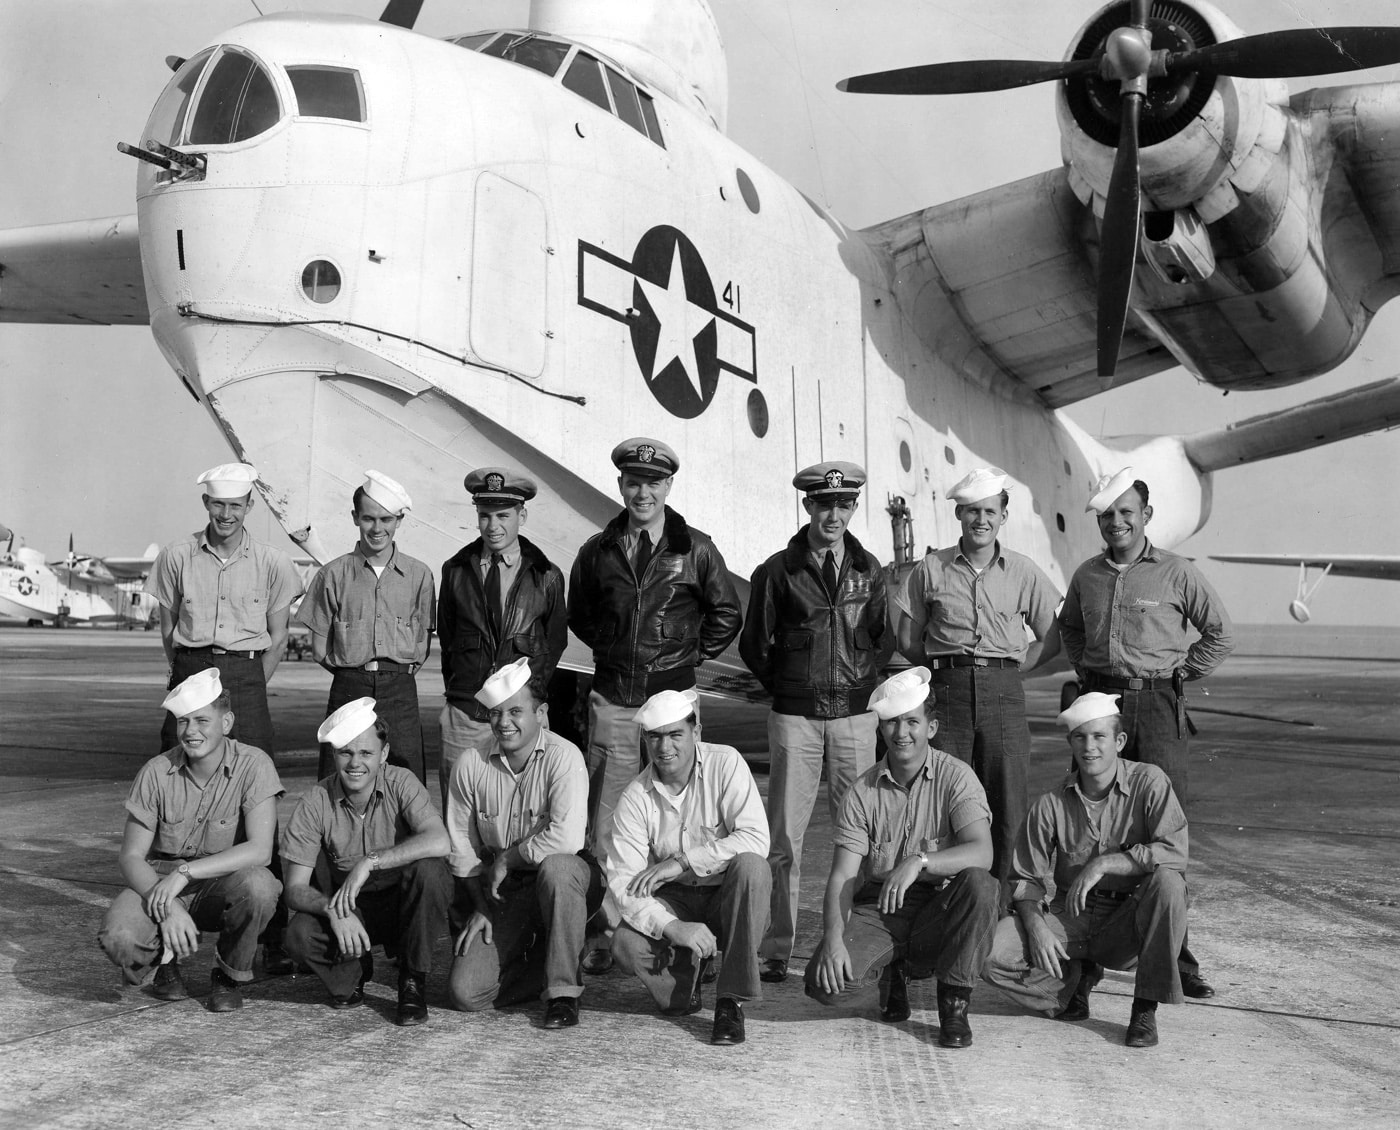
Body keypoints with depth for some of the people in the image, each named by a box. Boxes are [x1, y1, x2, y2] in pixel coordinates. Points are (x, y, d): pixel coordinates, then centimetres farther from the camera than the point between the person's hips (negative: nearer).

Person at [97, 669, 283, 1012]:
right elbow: (130, 857, -7)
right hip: (157, 882, 1)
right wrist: (167, 908, -25)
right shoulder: (156, 772, -7)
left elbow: (260, 851, -23)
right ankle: (163, 961, 10)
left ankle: (230, 974, -3)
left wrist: (185, 872, -31)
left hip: (224, 885, -1)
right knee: (118, 937, -30)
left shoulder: (253, 765, -14)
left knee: (257, 885, -35)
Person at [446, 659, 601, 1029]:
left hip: (564, 878, -3)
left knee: (555, 867, -40)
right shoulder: (470, 765, -3)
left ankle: (563, 990, -21)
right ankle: (540, 965, 18)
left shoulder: (563, 757, -16)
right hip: (502, 893, 3)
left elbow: (567, 838, -28)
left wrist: (507, 859, -16)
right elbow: (462, 846, 7)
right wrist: (480, 907, 3)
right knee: (466, 992, -12)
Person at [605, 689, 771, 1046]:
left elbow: (756, 839, -24)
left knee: (751, 865, -34)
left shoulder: (725, 764, -13)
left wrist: (681, 862, -26)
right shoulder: (634, 798, -9)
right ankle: (683, 989, 9)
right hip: (674, 901, 1)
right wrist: (673, 927, -32)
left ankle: (731, 1000, -23)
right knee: (627, 944, -27)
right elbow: (622, 882, -16)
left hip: (729, 895, -1)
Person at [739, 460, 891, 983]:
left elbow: (884, 638, 17)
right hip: (795, 718, -2)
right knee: (784, 835, -1)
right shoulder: (778, 571, 0)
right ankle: (776, 950, 4)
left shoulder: (869, 570, 7)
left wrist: (861, 681, 8)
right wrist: (785, 686, 8)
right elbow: (753, 643, 7)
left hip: (855, 715, 2)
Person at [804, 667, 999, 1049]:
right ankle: (893, 971, 13)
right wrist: (833, 938, -21)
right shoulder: (863, 791, 0)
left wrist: (919, 861, -36)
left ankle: (954, 1003, -12)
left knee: (979, 884, -34)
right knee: (822, 983, -23)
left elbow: (982, 852, -22)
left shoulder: (954, 777, -7)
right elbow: (842, 876, -5)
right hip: (877, 911, 1)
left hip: (939, 912, -1)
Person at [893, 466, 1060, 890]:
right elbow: (907, 640, 11)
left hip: (1003, 692, 1)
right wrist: (945, 668, 6)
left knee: (1007, 803, 0)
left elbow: (1053, 636, 15)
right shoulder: (931, 569, 6)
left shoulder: (1024, 573, 7)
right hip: (948, 691, -1)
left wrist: (1013, 667, 7)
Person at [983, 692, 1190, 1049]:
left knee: (1167, 881, -34)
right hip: (1071, 919, 2)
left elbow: (1174, 853, -21)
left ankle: (1145, 1009, -18)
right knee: (994, 951, -23)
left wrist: (1103, 863, -27)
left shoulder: (1148, 783, -9)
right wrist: (1036, 927, -16)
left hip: (1129, 923, -2)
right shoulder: (1052, 804, -2)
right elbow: (1026, 878, 2)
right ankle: (1076, 977, 9)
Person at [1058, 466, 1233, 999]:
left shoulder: (1177, 573, -1)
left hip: (1157, 704, -4)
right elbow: (1069, 628, 29)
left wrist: (1178, 675, 1)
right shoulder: (1087, 575, 11)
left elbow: (1221, 635, 5)